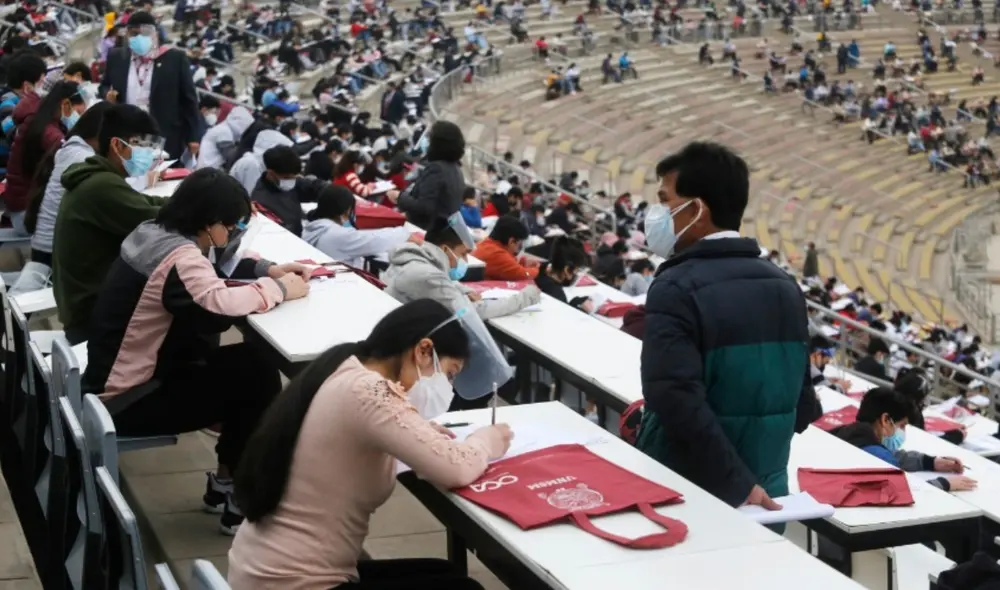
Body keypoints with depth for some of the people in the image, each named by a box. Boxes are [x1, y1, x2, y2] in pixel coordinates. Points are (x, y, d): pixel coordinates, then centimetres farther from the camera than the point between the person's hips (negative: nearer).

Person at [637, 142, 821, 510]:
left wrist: (738, 485, -23)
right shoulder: (784, 286, 5)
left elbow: (676, 400, -28)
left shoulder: (677, 288, -16)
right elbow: (802, 405, 10)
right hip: (767, 496, 6)